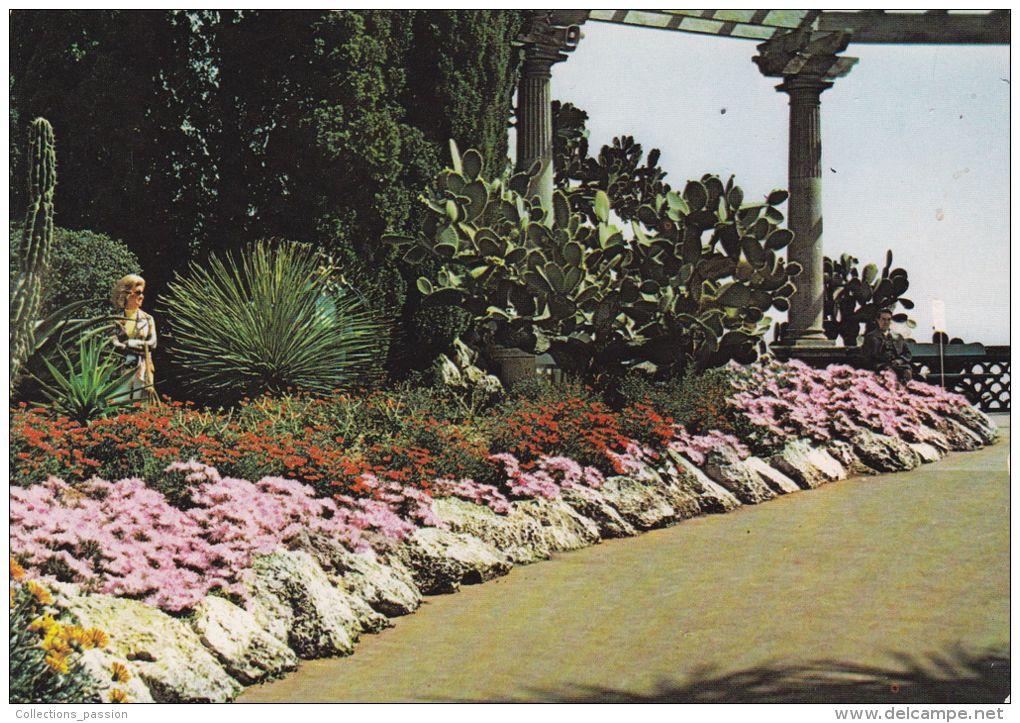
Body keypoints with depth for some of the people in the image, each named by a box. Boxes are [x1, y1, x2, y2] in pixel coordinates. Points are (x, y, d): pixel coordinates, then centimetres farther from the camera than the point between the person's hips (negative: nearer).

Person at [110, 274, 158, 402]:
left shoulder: (147, 319, 10)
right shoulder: (116, 319, 6)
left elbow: (152, 343, 0)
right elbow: (113, 343, -5)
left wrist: (129, 343, -9)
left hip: (143, 367, 1)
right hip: (122, 367, -1)